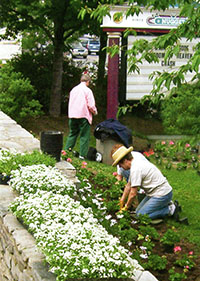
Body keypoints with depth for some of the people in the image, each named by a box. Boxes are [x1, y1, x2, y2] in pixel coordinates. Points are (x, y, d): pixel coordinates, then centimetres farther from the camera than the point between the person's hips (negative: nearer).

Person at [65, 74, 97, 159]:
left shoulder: (73, 89, 13)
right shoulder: (87, 90, -6)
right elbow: (91, 106, -10)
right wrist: (95, 112, 8)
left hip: (72, 116, 6)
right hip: (83, 116, -6)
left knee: (72, 134, 16)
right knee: (84, 136, 0)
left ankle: (66, 151, 13)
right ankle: (82, 155, -3)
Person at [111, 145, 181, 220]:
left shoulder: (135, 169, -22)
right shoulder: (136, 164, 9)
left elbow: (133, 193, -18)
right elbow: (128, 186, 19)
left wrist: (126, 207, -4)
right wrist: (122, 201, 24)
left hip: (162, 194, -10)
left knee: (140, 215, -12)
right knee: (138, 211, 13)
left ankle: (170, 209, -6)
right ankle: (167, 204, 14)